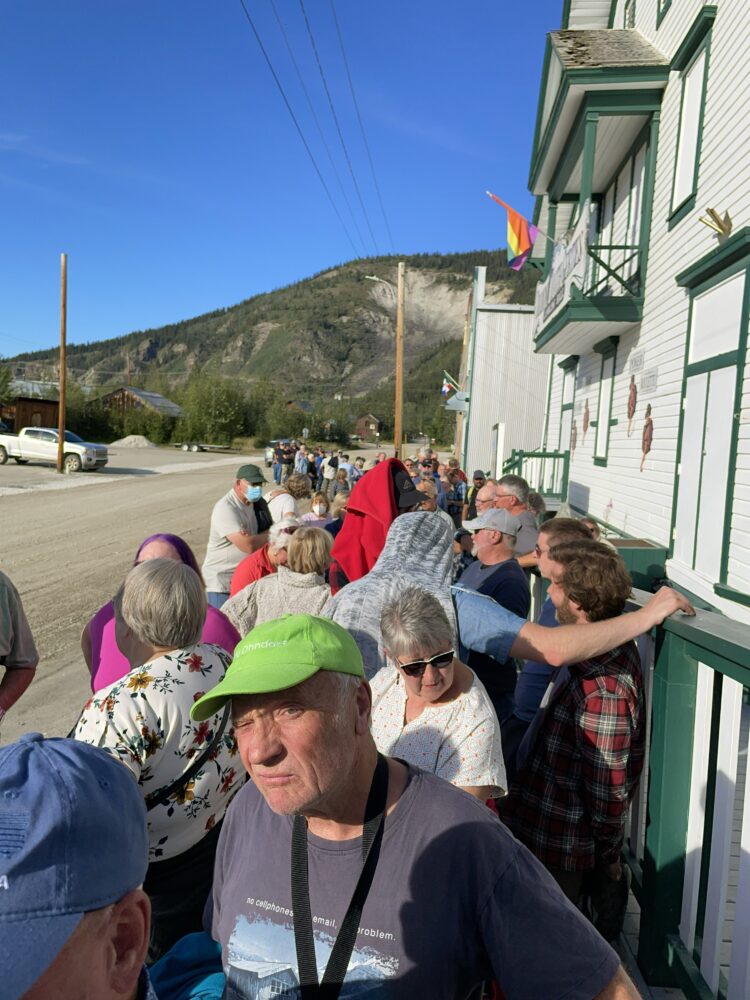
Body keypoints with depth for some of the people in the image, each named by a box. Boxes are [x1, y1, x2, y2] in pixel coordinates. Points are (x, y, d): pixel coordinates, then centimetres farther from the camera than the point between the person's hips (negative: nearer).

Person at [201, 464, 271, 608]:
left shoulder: (258, 503, 6)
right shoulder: (225, 508, -19)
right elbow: (248, 546, -27)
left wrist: (255, 537, -15)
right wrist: (268, 535, -8)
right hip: (222, 582, -7)